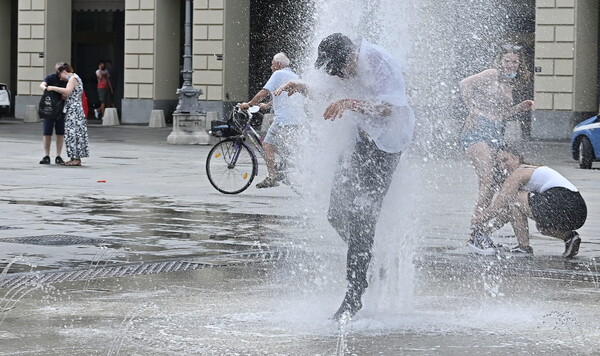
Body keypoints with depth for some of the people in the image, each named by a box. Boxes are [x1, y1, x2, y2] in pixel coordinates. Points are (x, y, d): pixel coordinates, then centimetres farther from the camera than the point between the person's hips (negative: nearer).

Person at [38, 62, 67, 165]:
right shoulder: (51, 77, -4)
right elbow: (42, 85, -20)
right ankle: (46, 156, 6)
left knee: (60, 134, 4)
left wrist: (67, 96, -23)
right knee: (47, 133, 0)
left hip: (61, 110, 1)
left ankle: (58, 156, 12)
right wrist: (45, 88, -44)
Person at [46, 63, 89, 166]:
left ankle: (76, 159, -9)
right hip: (73, 109, 10)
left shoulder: (73, 78, -10)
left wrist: (53, 88, -22)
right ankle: (76, 158, 11)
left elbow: (68, 91, -27)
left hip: (73, 110, -10)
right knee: (74, 133, 9)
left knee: (73, 132, -9)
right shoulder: (74, 78, 20)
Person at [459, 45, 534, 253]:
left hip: (495, 136, 9)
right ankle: (476, 233, -17)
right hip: (478, 130, -9)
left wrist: (520, 108, 14)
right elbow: (465, 84, -11)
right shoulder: (492, 75, -2)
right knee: (488, 181, -17)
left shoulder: (508, 86, 22)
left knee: (491, 185, 5)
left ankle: (477, 232, 11)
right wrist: (473, 109, -11)